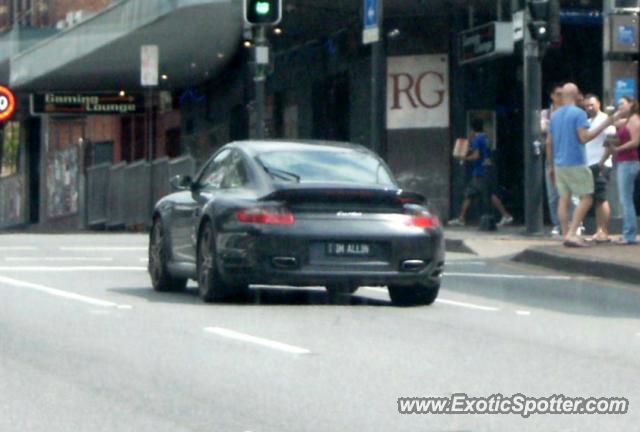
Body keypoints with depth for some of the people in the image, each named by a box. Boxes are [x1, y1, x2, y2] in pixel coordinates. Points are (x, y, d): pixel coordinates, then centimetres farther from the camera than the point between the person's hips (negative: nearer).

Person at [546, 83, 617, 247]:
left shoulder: (555, 115, 13)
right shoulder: (579, 113, -9)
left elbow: (549, 143, 16)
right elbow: (584, 137, -18)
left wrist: (552, 166, 24)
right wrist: (605, 125, -11)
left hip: (560, 164, 7)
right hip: (576, 164, -7)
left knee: (564, 200, 8)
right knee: (586, 198, -3)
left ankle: (567, 235, 6)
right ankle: (572, 233, -12)